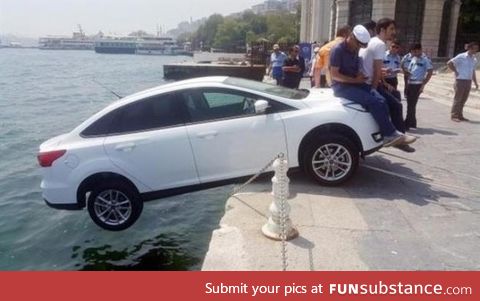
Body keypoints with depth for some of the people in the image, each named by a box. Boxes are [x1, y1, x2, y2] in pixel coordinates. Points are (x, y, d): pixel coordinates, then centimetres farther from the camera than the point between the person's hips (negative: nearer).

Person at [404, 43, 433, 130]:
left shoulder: (425, 59, -8)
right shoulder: (413, 58, 14)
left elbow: (430, 72, -10)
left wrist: (423, 85, -12)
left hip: (417, 85, -7)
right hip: (410, 84, 7)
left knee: (411, 105, -8)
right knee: (410, 104, 11)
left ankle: (407, 124, -5)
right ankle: (412, 123, 22)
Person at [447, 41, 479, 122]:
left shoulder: (474, 59, 13)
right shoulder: (461, 57, -8)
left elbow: (473, 72, 19)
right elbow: (449, 63, -12)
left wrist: (475, 83, 16)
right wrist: (456, 71, -10)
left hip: (468, 81, 6)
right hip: (460, 80, -6)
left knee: (463, 100, 10)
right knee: (457, 99, -3)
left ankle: (460, 115, 17)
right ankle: (454, 115, 4)